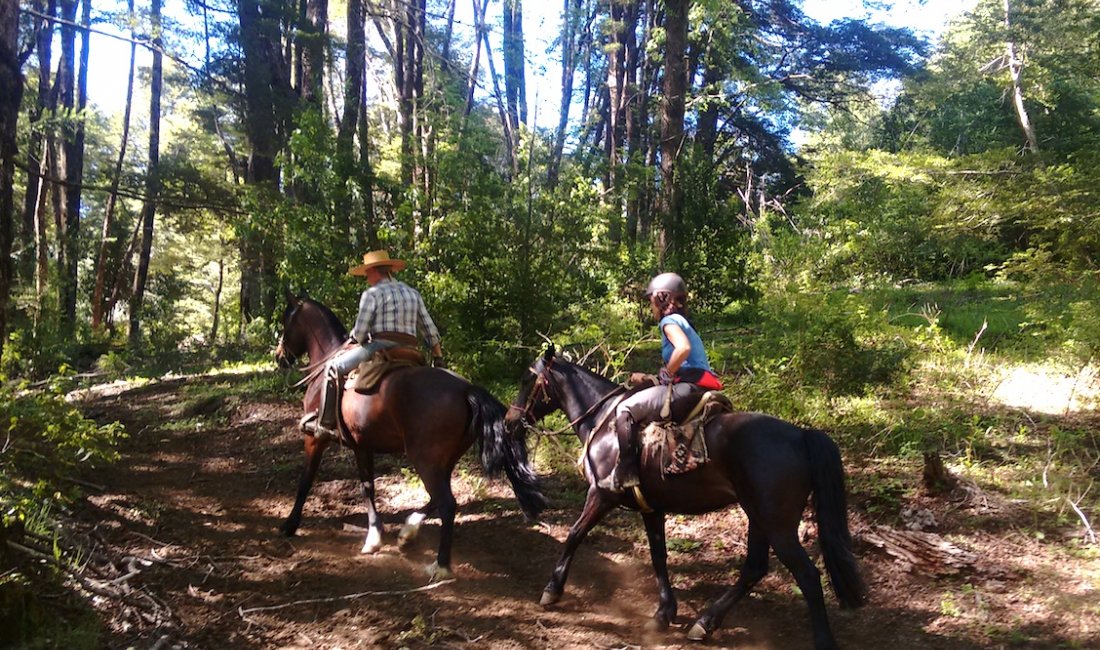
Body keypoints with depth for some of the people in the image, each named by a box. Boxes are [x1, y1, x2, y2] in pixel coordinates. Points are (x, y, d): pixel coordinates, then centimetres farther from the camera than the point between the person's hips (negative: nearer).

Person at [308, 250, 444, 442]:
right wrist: (438, 359, 20)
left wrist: (359, 340, 15)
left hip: (380, 347, -6)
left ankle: (325, 425, 1)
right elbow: (430, 330, 15)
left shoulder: (372, 293, -3)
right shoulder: (413, 293, 16)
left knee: (333, 367, 7)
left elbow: (359, 333, -7)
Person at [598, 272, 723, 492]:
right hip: (699, 388, 10)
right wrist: (650, 379, 13)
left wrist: (665, 375, -12)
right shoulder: (683, 322, 26)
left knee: (625, 409, -9)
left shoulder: (669, 321, -4)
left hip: (686, 386, -10)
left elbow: (683, 348, -24)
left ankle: (625, 472, -15)